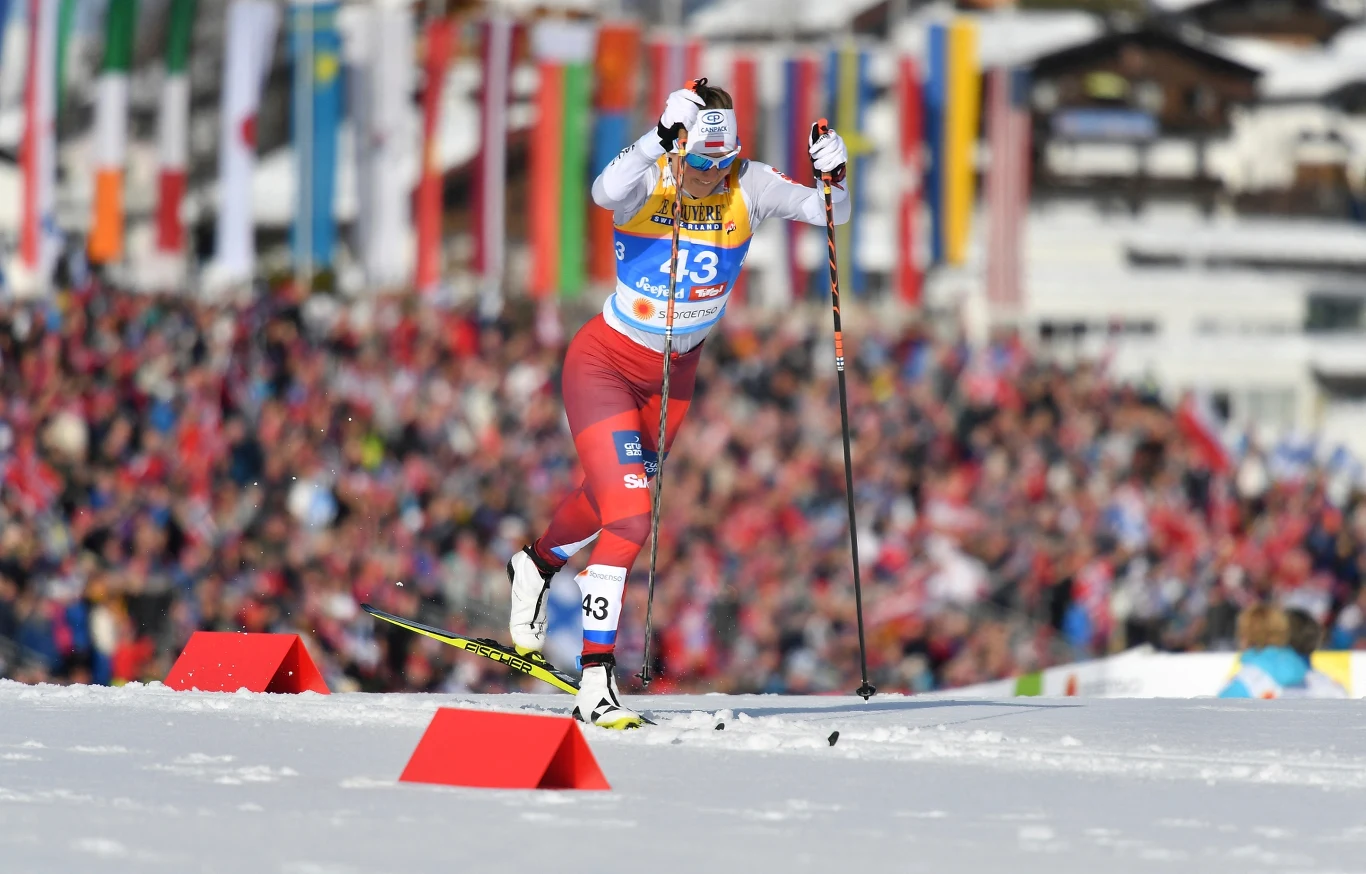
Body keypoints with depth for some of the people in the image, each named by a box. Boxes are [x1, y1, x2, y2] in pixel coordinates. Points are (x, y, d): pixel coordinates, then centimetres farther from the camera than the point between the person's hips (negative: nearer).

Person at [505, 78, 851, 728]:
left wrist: (832, 178, -34)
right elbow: (607, 193, -45)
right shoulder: (649, 180, -23)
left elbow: (827, 212, -14)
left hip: (675, 375, 6)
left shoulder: (748, 188, -12)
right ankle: (596, 683, -15)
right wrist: (662, 136, -54)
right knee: (629, 516, -19)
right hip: (605, 364, -6)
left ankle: (535, 565, 59)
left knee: (610, 496, 26)